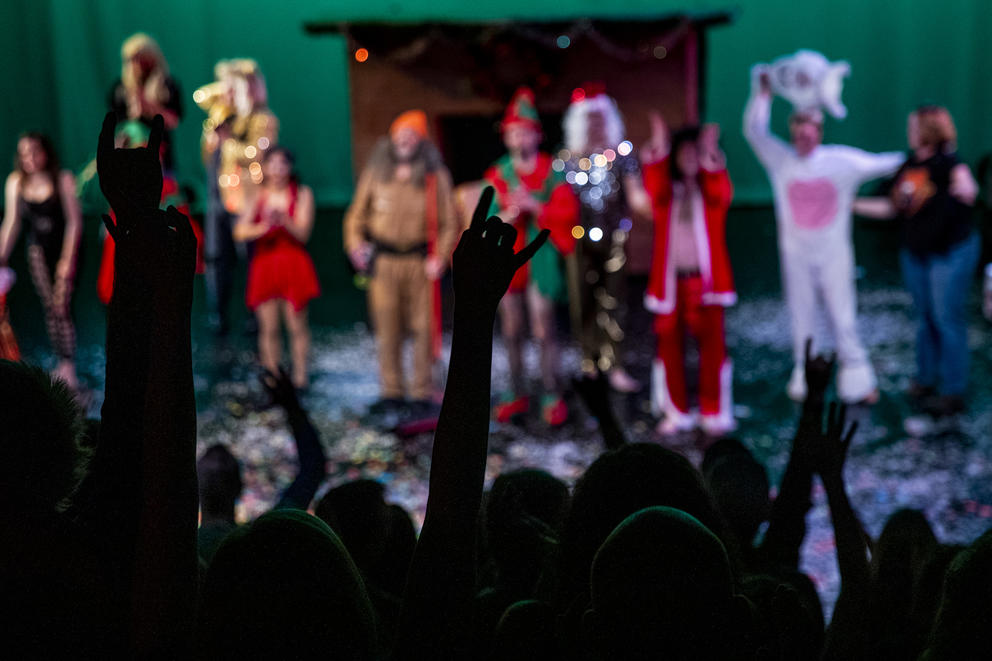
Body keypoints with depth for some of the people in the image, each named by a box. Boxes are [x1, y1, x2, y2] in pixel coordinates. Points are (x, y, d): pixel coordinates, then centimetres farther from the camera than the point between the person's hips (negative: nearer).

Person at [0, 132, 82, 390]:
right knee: (49, 308, 4)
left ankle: (69, 368, -6)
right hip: (38, 250, 4)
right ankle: (62, 364, 10)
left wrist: (68, 260, -14)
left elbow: (74, 221, -11)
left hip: (65, 248, -4)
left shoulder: (63, 179, -13)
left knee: (62, 306, -9)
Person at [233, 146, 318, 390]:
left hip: (293, 267, -2)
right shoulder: (257, 196, 9)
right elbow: (240, 232, -3)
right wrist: (265, 227, -21)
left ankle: (300, 375, 5)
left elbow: (303, 233, -4)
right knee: (268, 328, 0)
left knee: (296, 326, -3)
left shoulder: (302, 194, 4)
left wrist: (283, 219, -22)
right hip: (264, 267, 2)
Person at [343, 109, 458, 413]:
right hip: (383, 261, 1)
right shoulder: (375, 172, 10)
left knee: (423, 327, -1)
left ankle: (422, 391, 9)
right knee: (387, 328, 1)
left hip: (421, 262, -1)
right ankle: (391, 391, 11)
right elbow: (357, 214, 14)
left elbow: (449, 222, 5)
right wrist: (355, 243, -4)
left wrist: (441, 257, -8)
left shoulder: (435, 176, 5)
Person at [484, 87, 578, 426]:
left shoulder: (552, 171, 0)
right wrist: (507, 215, -19)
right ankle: (517, 395, 20)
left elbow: (567, 211, -8)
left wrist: (534, 206, -20)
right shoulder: (496, 175, 6)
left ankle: (552, 397, 6)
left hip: (541, 260, -3)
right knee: (512, 333, 9)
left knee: (544, 332, -4)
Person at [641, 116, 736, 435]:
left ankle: (715, 413, 11)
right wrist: (658, 153, -32)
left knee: (712, 343, -1)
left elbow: (721, 195, -19)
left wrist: (711, 159, -36)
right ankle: (676, 412, 18)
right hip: (670, 277, 1)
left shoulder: (712, 184, 5)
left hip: (705, 277, -1)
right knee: (669, 343, 6)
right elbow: (655, 191, -16)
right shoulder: (667, 186, 8)